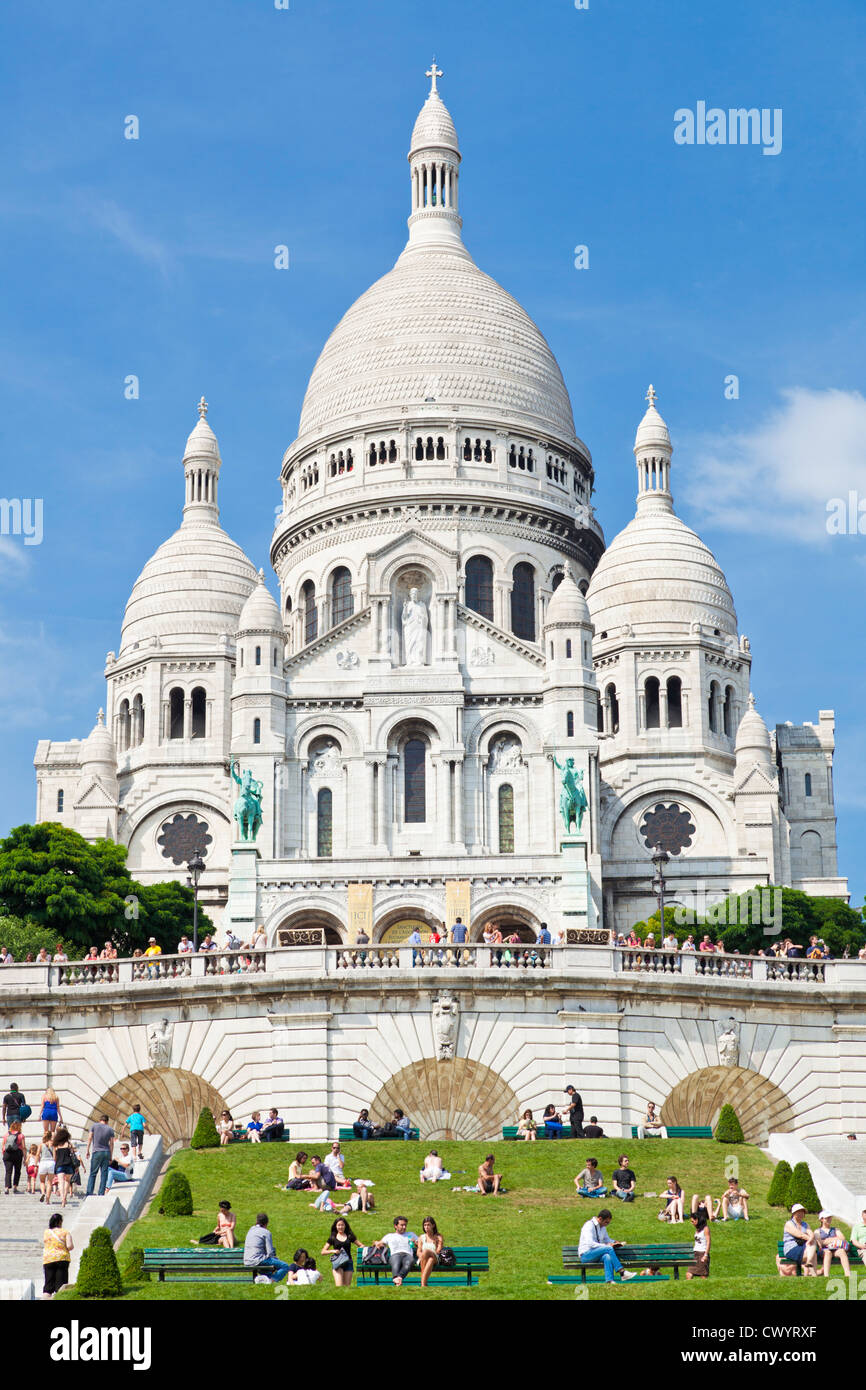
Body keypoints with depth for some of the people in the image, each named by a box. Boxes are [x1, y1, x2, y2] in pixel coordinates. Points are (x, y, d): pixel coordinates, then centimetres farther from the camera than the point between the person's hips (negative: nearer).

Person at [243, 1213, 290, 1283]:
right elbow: (270, 1252, -11)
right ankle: (272, 1280, -25)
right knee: (285, 1266, -7)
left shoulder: (250, 1230, 17)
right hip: (258, 1261, -8)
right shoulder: (266, 1232, -5)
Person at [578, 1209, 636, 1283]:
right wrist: (606, 1245, -27)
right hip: (585, 1255, -7)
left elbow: (607, 1239, 28)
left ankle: (609, 1280, -45)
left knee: (607, 1257, -31)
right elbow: (590, 1243, -23)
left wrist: (614, 1242, 6)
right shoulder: (589, 1225, -13)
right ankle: (622, 1272, -29)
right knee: (609, 1249, -29)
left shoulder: (603, 1227, 14)